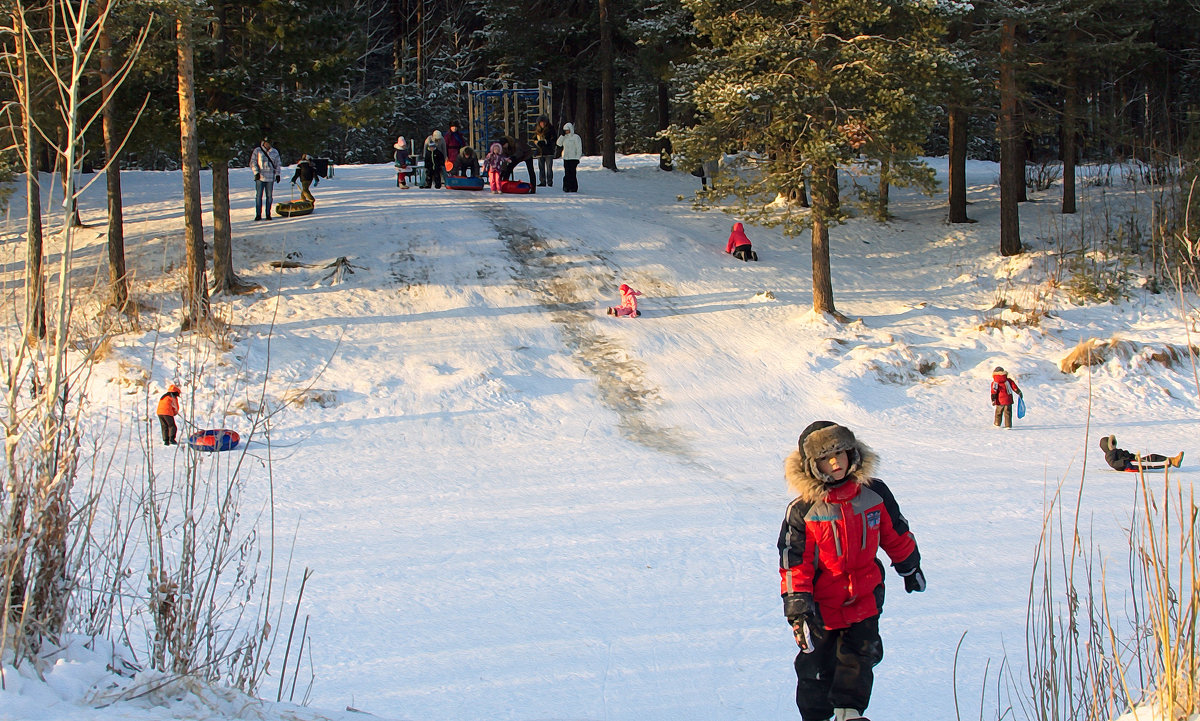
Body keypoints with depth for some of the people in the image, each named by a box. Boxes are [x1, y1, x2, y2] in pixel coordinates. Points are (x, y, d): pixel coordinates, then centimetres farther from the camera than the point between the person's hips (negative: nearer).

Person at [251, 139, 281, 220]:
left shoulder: (275, 152, 11)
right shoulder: (257, 151, 4)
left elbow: (278, 164, 16)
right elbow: (253, 162, 3)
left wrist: (277, 174, 6)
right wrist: (256, 172, -8)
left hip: (270, 178, 2)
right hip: (260, 177, -2)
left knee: (270, 196, 2)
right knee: (259, 196, -2)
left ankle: (268, 214, 9)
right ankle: (258, 214, 1)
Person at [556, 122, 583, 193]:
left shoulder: (576, 137, -5)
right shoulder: (565, 137, 14)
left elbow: (579, 149, -6)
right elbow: (558, 143, 4)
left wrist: (577, 158, -11)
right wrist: (562, 135, -3)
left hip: (573, 158, -6)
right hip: (566, 158, 6)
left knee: (572, 173, -8)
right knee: (567, 173, 3)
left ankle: (574, 188, -2)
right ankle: (567, 187, 7)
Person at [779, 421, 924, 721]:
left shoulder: (874, 493, -5)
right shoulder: (802, 511, -14)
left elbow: (896, 534, 12)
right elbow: (794, 564, -11)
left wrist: (910, 567, 24)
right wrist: (798, 609, -17)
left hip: (865, 598, 2)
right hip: (821, 604, -2)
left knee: (859, 656, -4)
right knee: (817, 667, 8)